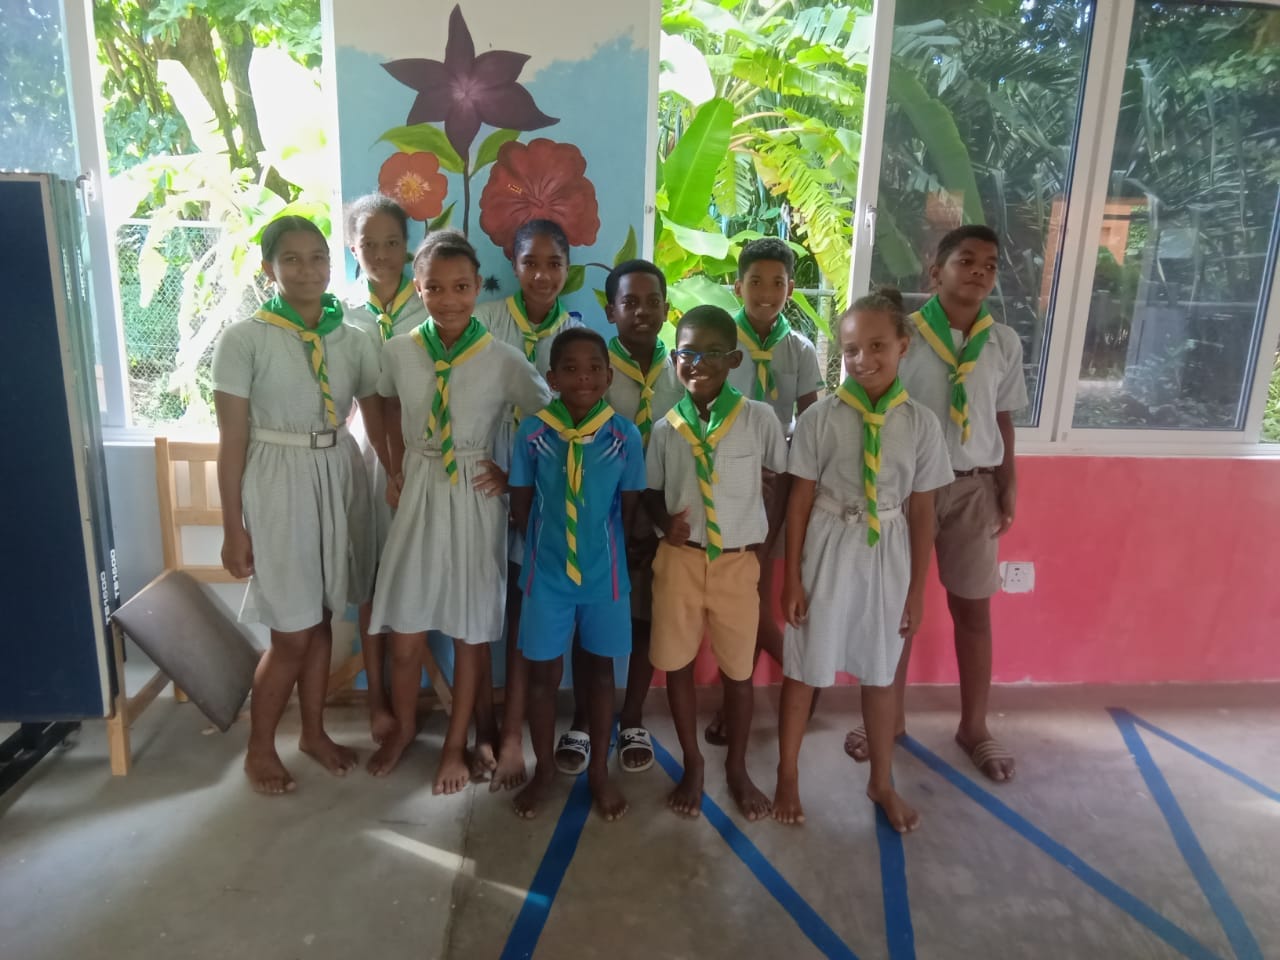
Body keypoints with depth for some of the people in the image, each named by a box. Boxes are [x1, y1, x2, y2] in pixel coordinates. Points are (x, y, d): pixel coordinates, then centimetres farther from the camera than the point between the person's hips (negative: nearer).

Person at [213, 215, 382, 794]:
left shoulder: (353, 341, 3)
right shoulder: (243, 339, -9)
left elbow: (381, 425, 5)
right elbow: (232, 440, -8)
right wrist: (233, 528, -8)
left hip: (339, 480, 4)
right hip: (277, 484, -4)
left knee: (321, 620, 14)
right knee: (292, 633, 2)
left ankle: (314, 731, 34)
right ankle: (259, 749, 25)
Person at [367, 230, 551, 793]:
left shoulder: (504, 361, -8)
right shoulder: (399, 352, -2)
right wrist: (393, 470, 7)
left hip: (476, 500, -2)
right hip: (418, 495, 2)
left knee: (470, 632, 9)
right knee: (404, 631, 9)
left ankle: (456, 745, 30)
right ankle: (403, 729, 36)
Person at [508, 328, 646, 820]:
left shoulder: (625, 435, -11)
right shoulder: (532, 432, -11)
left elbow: (629, 508, -1)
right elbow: (521, 504, -1)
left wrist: (602, 547, 3)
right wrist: (544, 545, 2)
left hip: (604, 573, 0)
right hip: (547, 573, 0)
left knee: (600, 670, 15)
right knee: (543, 672, 12)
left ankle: (599, 770, 34)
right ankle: (544, 768, 34)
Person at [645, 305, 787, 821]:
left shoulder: (760, 419, -8)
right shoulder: (666, 427, -2)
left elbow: (781, 481, 3)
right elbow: (652, 491, 7)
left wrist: (764, 541, 1)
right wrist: (666, 521, -12)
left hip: (739, 562, -1)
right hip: (679, 560, 2)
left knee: (738, 669, 12)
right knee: (677, 663, 10)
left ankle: (737, 768, 34)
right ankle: (692, 764, 32)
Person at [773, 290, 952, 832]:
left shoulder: (920, 424, -5)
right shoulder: (820, 417, -11)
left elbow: (922, 510, 0)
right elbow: (800, 498, -6)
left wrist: (917, 588, 2)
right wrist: (792, 577, -6)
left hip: (887, 556, 2)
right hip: (828, 551, -1)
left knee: (879, 673, 18)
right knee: (804, 669, 10)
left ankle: (881, 783, 40)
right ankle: (788, 777, 33)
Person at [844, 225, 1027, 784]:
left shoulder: (1004, 344, 3)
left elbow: (1003, 420, 10)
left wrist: (1009, 486, 7)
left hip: (974, 486, 3)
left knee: (973, 610, 11)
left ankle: (974, 726, 28)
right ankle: (890, 717, 26)